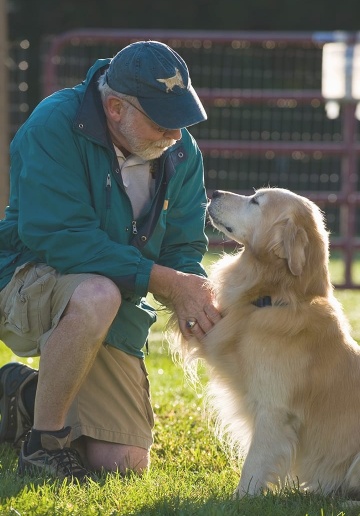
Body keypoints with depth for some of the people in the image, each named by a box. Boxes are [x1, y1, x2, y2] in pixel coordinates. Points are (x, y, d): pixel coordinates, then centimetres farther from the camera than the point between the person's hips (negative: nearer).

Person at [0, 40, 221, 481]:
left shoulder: (182, 153, -2)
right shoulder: (56, 125, -21)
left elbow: (184, 250, 0)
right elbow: (59, 237, -29)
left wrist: (191, 291, -26)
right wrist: (165, 281, -32)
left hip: (116, 309, 6)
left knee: (125, 463, -2)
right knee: (96, 294, -42)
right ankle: (43, 439, -21)